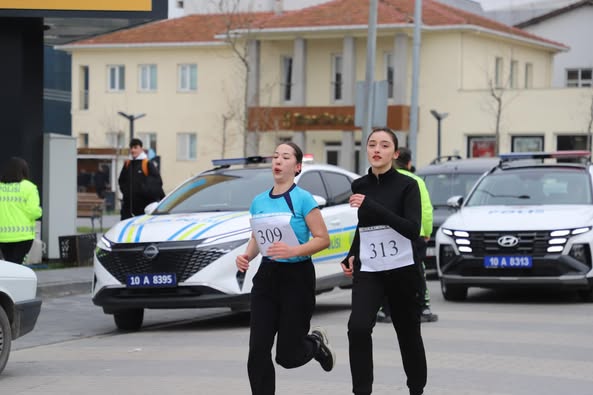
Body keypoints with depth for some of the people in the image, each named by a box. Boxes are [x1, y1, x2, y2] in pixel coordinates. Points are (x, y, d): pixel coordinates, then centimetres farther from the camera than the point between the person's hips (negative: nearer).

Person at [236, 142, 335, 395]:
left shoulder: (303, 199, -9)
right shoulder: (259, 202, 8)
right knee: (258, 352, -5)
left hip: (297, 277, -5)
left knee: (287, 355, 2)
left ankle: (316, 343, 35)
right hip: (267, 277, 5)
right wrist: (246, 256, -3)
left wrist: (294, 251, -26)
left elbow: (323, 239, -11)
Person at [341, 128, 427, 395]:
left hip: (402, 271, -2)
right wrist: (351, 256, 8)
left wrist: (371, 206, -27)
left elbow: (413, 230, -21)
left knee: (408, 335, 8)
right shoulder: (359, 186, 6)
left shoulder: (407, 185, -7)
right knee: (358, 328, -21)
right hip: (367, 272, 3)